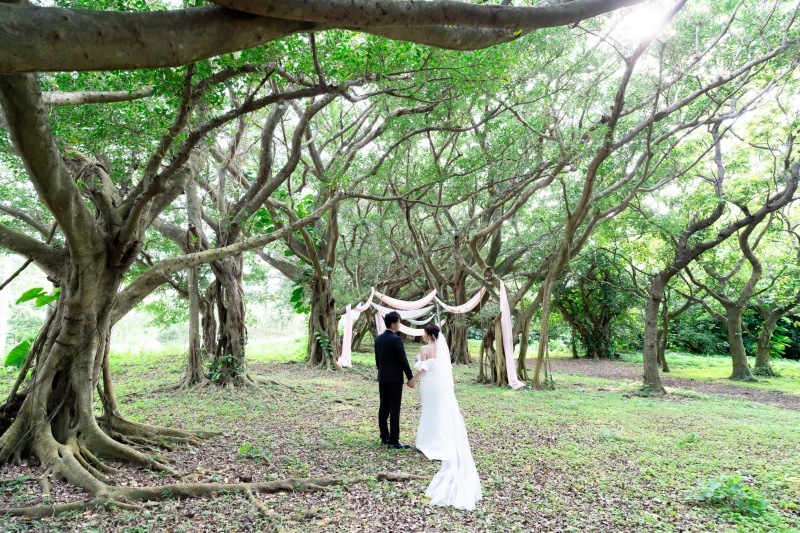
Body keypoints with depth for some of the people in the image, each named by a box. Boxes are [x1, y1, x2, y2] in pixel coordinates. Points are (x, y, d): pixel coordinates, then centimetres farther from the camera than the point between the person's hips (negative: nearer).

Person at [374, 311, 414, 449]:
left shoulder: (378, 339, 7)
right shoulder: (396, 339, -16)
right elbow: (403, 360, -15)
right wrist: (410, 378, -8)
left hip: (382, 378, 8)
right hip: (395, 379, -8)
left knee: (383, 407, 12)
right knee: (394, 409, -4)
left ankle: (384, 437, 20)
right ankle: (394, 440, -1)